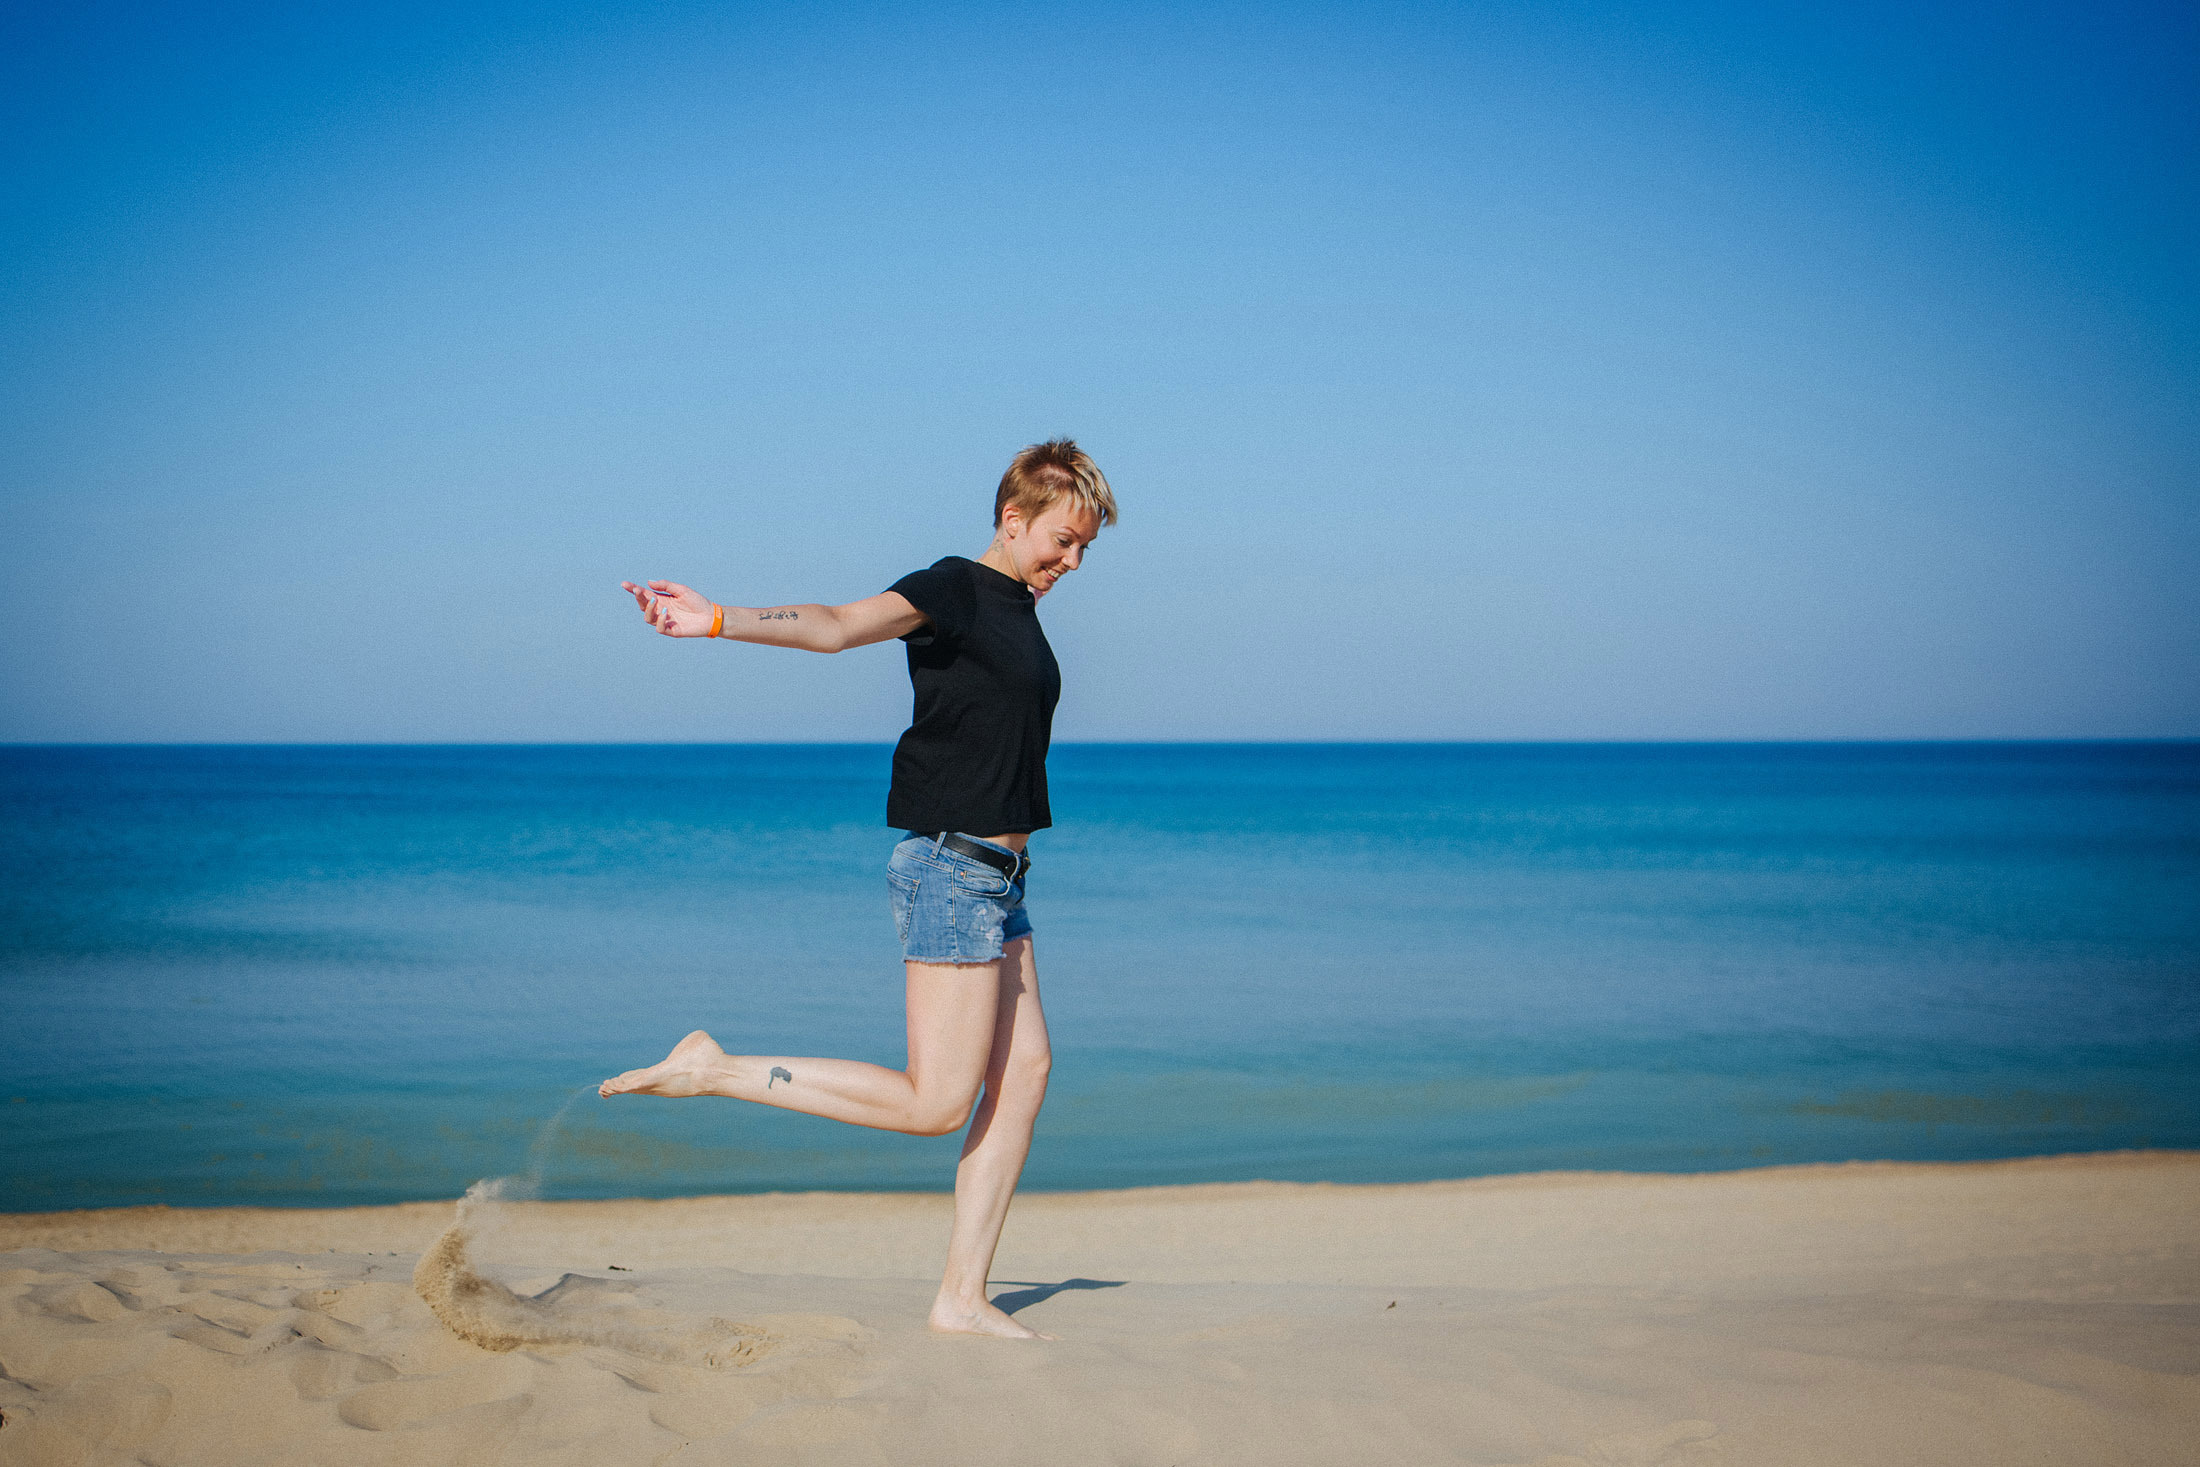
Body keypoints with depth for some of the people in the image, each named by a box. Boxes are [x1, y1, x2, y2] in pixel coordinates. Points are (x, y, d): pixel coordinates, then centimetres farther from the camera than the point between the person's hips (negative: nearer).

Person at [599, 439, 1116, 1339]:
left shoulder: (1020, 613, 16)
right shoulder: (954, 590, -11)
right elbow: (838, 625, -27)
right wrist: (719, 623, -42)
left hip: (995, 874, 9)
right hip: (948, 866, -9)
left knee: (1025, 1071, 5)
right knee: (934, 1103, -10)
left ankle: (962, 1298, 9)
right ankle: (713, 1070, -3)